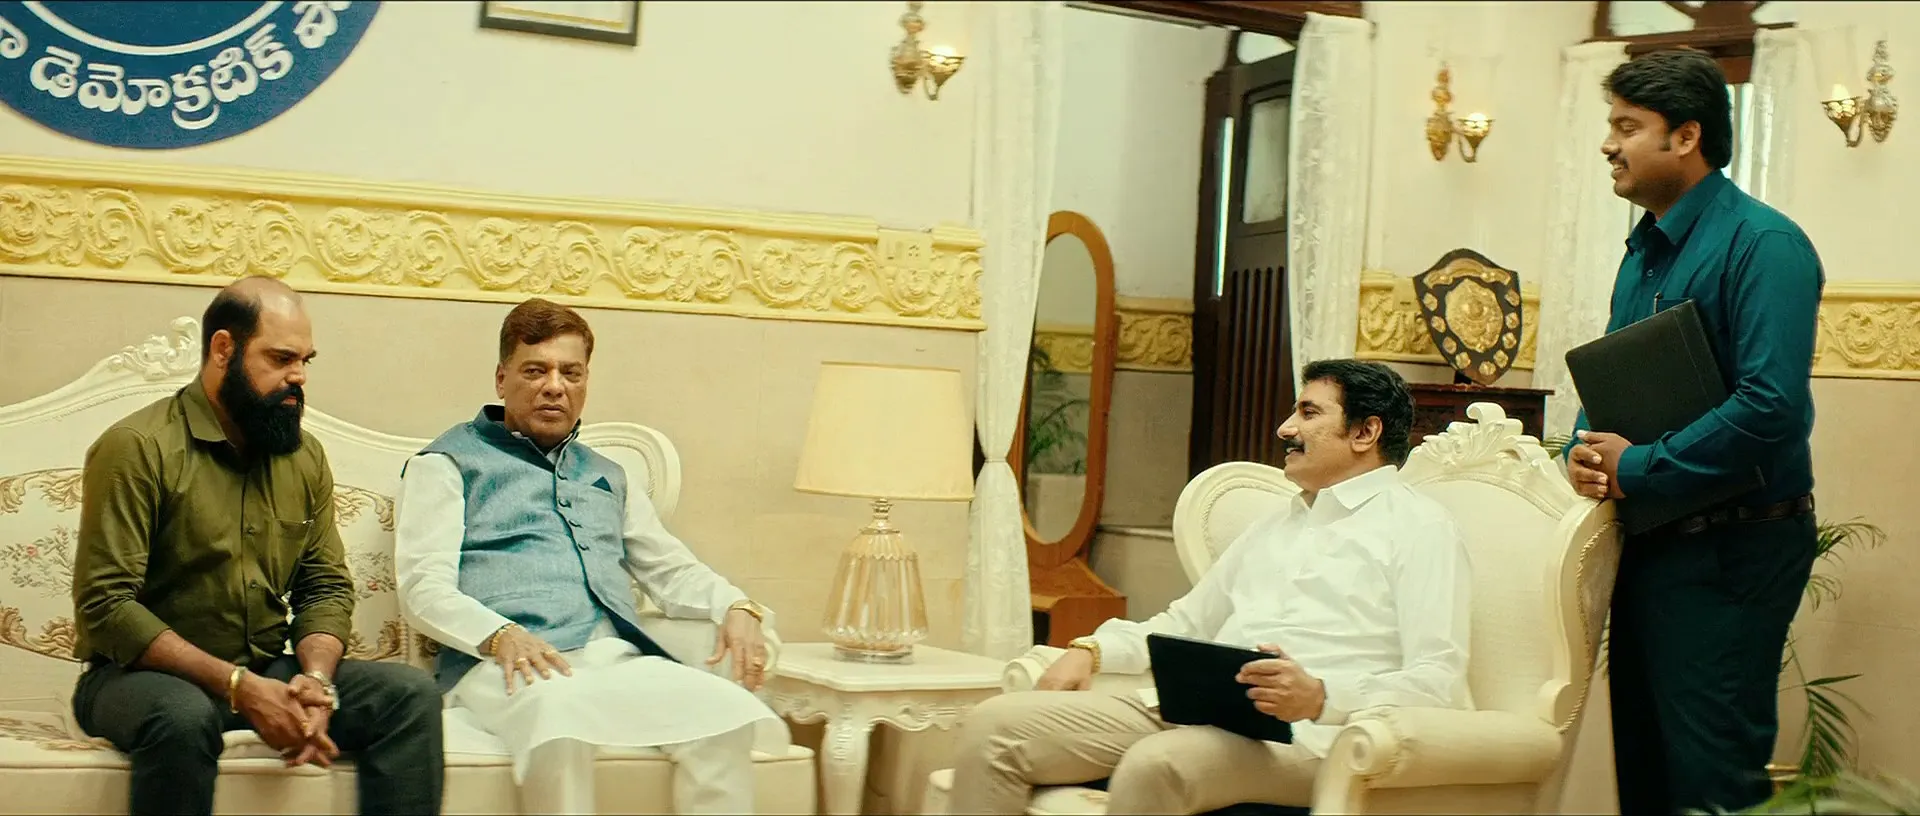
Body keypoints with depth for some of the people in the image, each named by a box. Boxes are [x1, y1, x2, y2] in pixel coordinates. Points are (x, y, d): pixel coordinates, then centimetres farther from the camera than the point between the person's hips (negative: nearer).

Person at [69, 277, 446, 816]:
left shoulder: (305, 456, 8)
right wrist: (237, 686, -24)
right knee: (184, 716, -38)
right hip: (149, 674, -5)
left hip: (268, 673, 5)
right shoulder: (136, 448, -11)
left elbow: (327, 586, 7)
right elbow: (105, 604, -17)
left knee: (411, 693, -15)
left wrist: (315, 679, -15)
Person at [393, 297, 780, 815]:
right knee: (563, 716, -41)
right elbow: (423, 587, 2)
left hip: (619, 659, 5)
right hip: (504, 665, -4)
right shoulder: (449, 463, 15)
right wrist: (499, 634, -18)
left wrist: (736, 607, 8)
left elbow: (671, 569, 31)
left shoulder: (608, 479, 33)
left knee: (727, 712, -28)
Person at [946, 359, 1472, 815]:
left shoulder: (1418, 526, 5)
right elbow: (1185, 623, 32)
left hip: (1303, 734, -7)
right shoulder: (1272, 529, 30)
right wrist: (1092, 650, 12)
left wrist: (1319, 696, -25)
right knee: (994, 727, -12)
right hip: (1192, 711, 8)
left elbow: (1439, 684, -7)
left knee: (1154, 765, -39)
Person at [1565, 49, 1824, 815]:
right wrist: (1585, 451, -3)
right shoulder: (1643, 249, 11)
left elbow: (1770, 406, -26)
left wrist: (1636, 468, -19)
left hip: (1730, 550, -9)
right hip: (1651, 542, 9)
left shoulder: (1761, 244, -15)